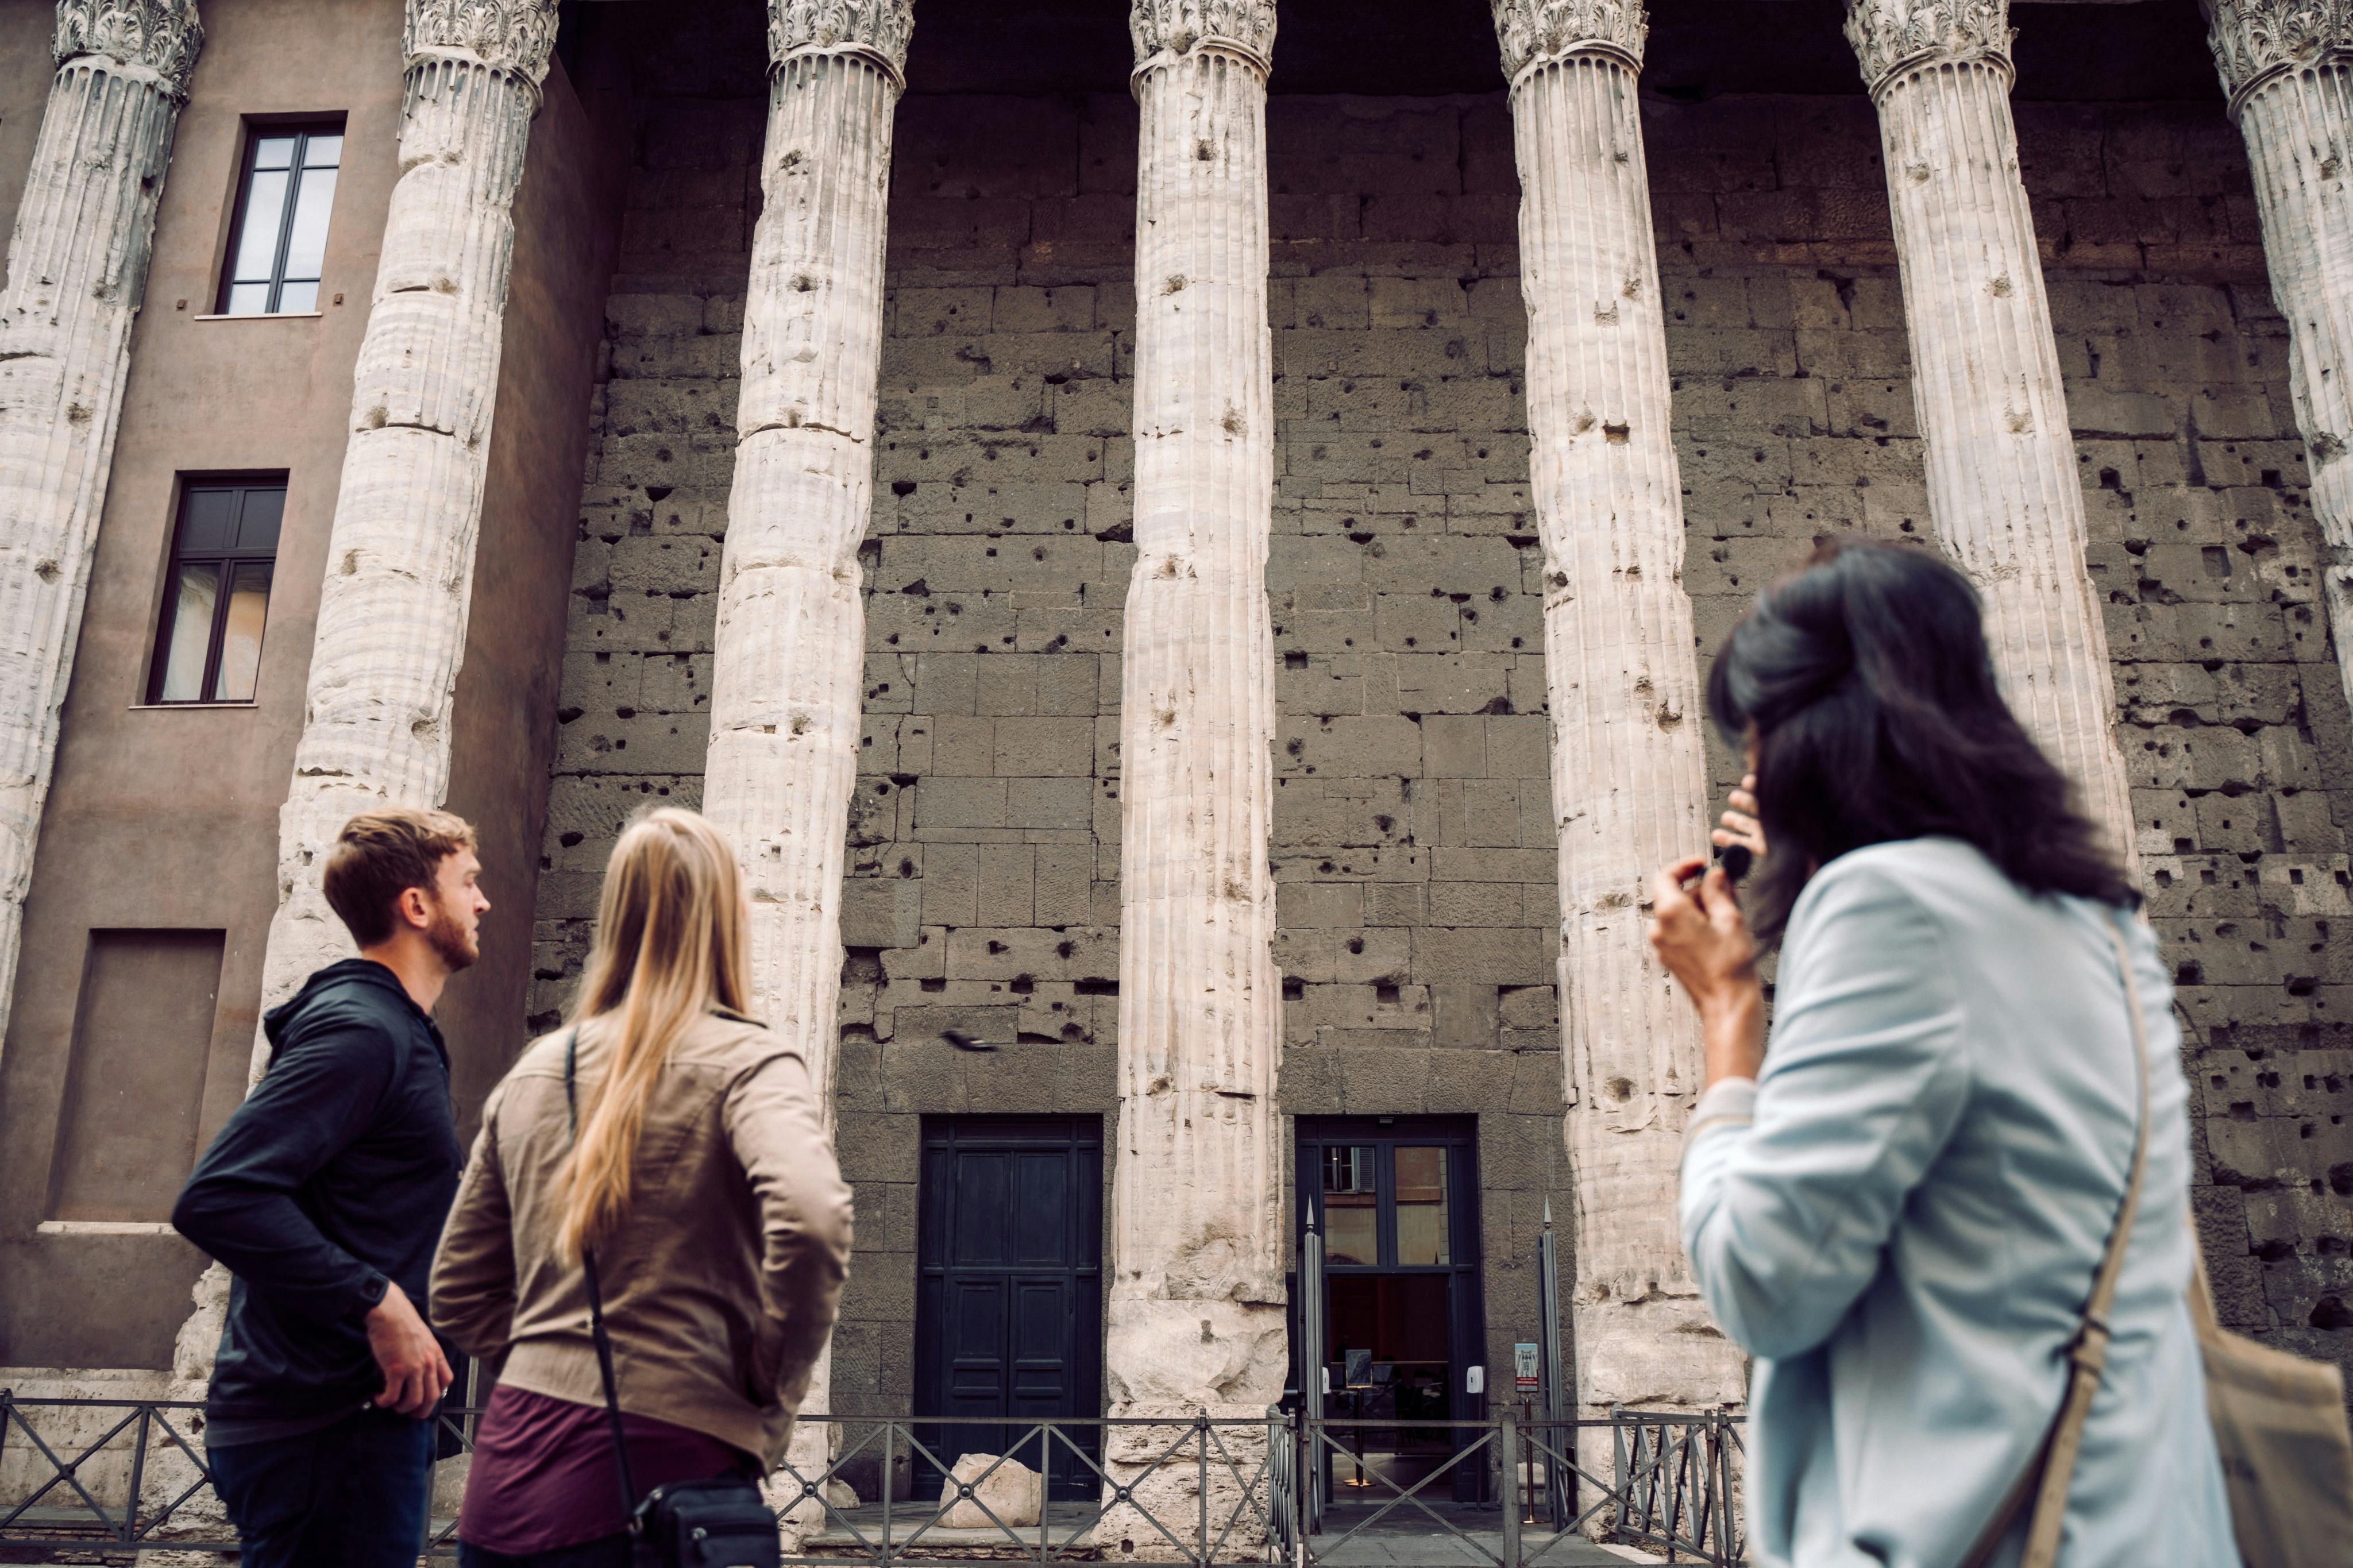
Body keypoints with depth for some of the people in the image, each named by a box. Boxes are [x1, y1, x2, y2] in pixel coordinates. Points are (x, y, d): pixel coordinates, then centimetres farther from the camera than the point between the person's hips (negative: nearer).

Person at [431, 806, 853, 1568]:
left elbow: (459, 1295, 16)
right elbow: (811, 1219, -25)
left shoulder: (532, 1072, 11)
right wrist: (771, 1391, -11)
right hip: (663, 1463, -5)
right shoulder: (747, 1062, -7)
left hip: (510, 1466, 6)